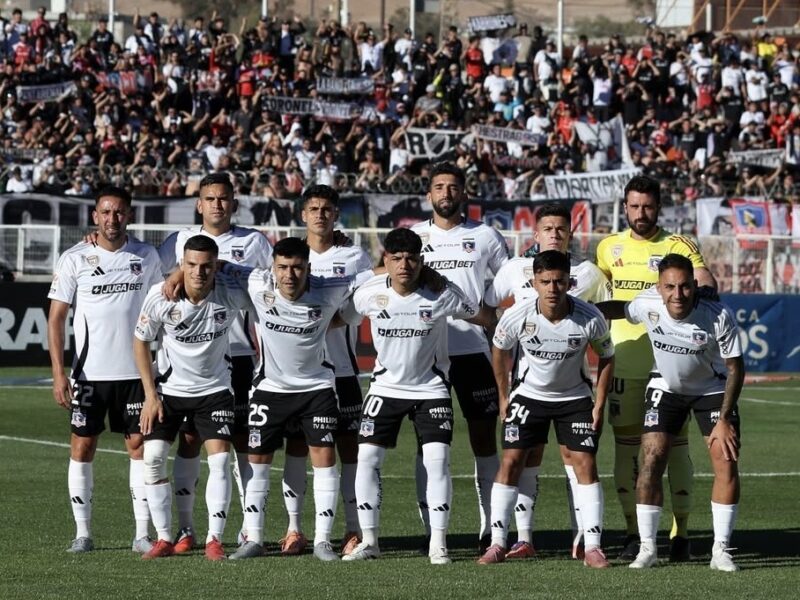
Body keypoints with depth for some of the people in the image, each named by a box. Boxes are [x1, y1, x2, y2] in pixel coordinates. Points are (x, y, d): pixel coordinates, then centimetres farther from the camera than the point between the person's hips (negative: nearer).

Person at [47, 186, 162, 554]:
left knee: (139, 445, 0)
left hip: (135, 370, 1)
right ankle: (82, 533, 8)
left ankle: (143, 533, 4)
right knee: (82, 447, 1)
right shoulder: (75, 260, -3)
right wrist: (58, 374, -10)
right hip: (89, 371, -1)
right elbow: (56, 319, -2)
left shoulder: (146, 257, 4)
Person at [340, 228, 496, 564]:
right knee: (367, 458, -7)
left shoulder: (442, 294, -15)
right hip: (386, 386, 2)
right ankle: (369, 541, 3)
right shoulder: (370, 294, -11)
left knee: (438, 459, -13)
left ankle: (438, 543, -4)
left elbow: (484, 318, -2)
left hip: (431, 388, -2)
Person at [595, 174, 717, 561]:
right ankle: (632, 532, 10)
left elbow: (703, 277, -15)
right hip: (624, 362, 3)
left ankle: (681, 532, 4)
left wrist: (705, 289, -36)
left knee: (675, 444, -2)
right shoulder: (609, 247, 11)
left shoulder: (677, 246, 1)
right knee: (626, 444, 2)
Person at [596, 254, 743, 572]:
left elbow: (735, 368, -18)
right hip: (665, 388, 1)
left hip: (712, 388, -1)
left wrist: (724, 420, -20)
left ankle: (721, 550, -1)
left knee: (726, 462, -11)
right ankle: (647, 548, -2)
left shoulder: (719, 316, -29)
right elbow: (618, 309, 0)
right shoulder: (648, 305, -25)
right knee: (652, 460, -11)